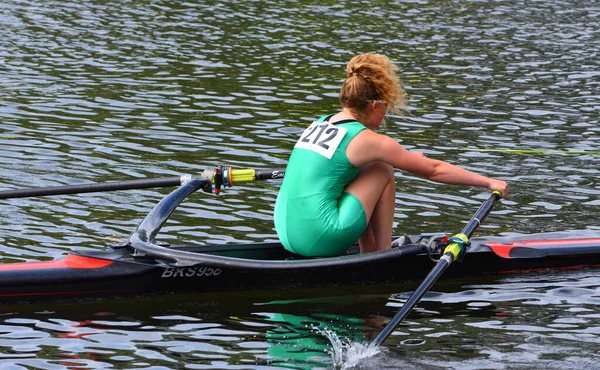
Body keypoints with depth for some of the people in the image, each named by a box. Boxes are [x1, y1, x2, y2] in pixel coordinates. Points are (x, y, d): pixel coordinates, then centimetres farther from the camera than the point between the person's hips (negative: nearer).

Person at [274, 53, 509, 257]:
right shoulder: (365, 139, -6)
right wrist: (489, 182, 9)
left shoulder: (320, 124, 15)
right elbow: (433, 169, 1)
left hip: (287, 234, 8)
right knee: (383, 171, 6)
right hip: (320, 240, -8)